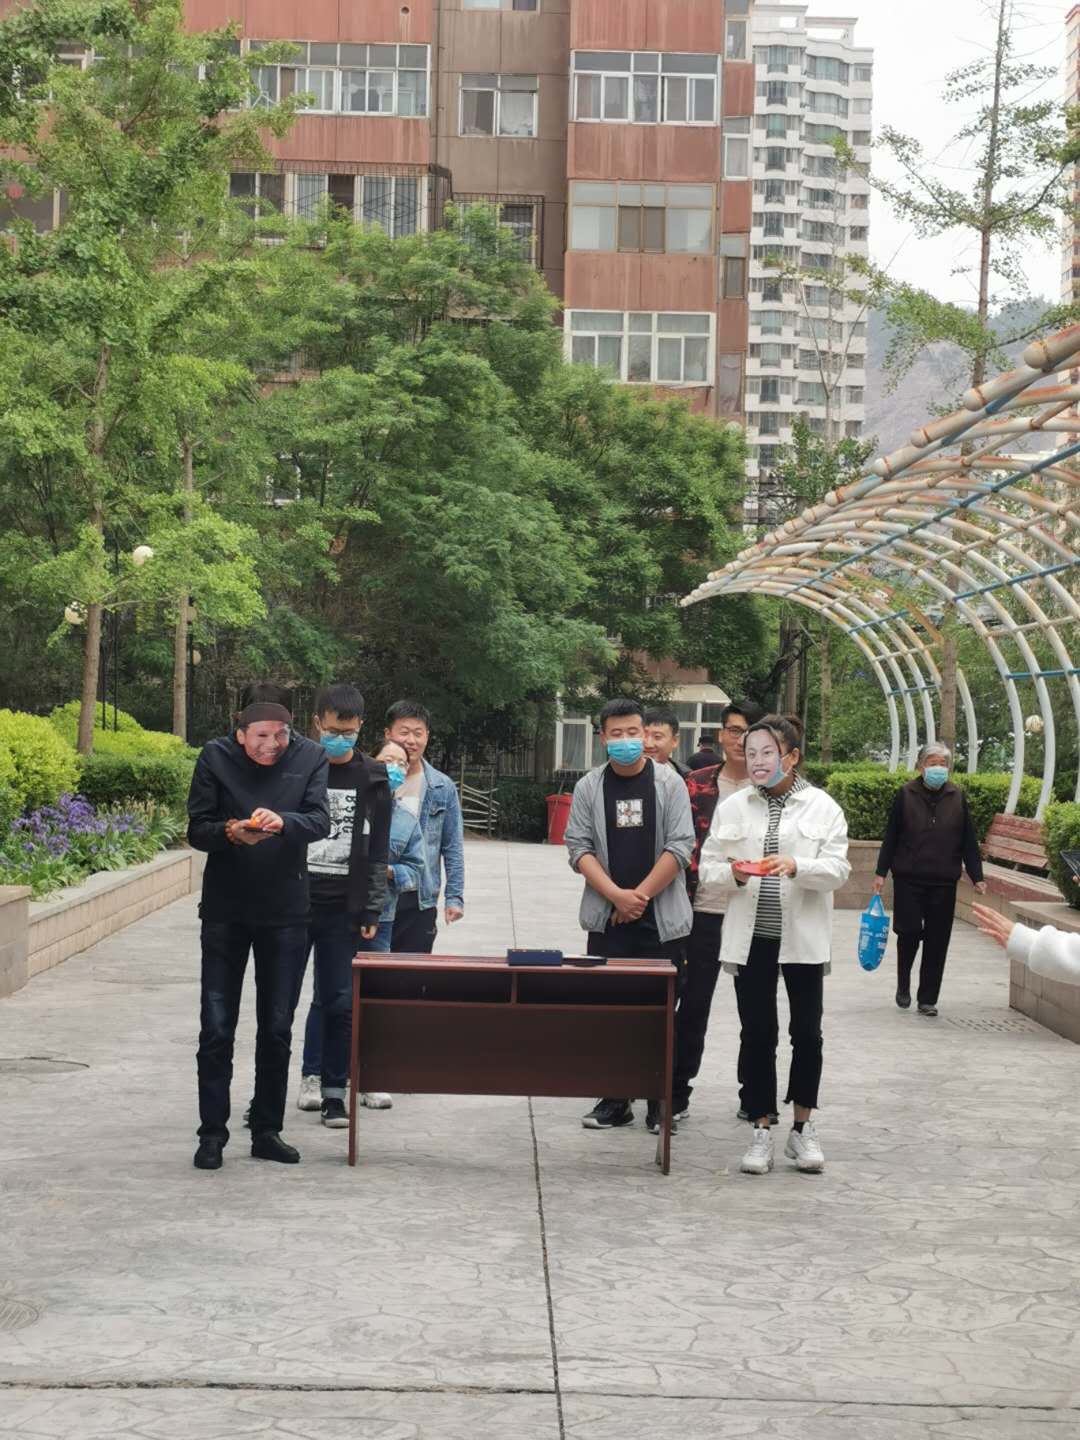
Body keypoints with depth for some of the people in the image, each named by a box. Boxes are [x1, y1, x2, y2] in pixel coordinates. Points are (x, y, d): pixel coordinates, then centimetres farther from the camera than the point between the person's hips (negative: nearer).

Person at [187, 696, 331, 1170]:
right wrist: (231, 833, -27)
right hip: (225, 912, -1)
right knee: (217, 1028, 1)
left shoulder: (309, 758, -5)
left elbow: (320, 821, -15)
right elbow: (197, 830, -6)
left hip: (285, 912, 1)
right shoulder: (216, 758, -7)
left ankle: (267, 1130, 20)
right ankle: (212, 1133, 8)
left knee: (277, 1028, 9)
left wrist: (283, 822, -36)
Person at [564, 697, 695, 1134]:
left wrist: (641, 894, -11)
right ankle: (613, 1100, 11)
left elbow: (680, 847, -5)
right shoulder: (589, 788, 5)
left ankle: (661, 1103, 8)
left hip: (660, 917, -2)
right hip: (607, 917, 2)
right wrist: (616, 895, -12)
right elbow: (579, 848, 0)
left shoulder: (669, 784, 1)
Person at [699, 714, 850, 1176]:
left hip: (803, 936, -1)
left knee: (807, 1033, 4)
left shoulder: (823, 808, 0)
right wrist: (734, 874, -17)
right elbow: (707, 867, 4)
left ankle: (803, 1128, 19)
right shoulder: (732, 808, 6)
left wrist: (796, 866, -26)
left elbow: (837, 869, -8)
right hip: (750, 937, 1)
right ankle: (763, 1131, 12)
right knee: (757, 1034, 4)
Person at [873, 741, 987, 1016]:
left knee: (937, 940, 3)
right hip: (908, 879, -2)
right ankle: (903, 986, 23)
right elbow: (891, 837, 1)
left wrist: (976, 877, 3)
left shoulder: (957, 797, 4)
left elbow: (968, 841, 7)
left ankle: (927, 998, 13)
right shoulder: (906, 795, -2)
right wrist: (881, 873, -1)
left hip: (944, 881, 2)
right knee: (909, 932, -3)